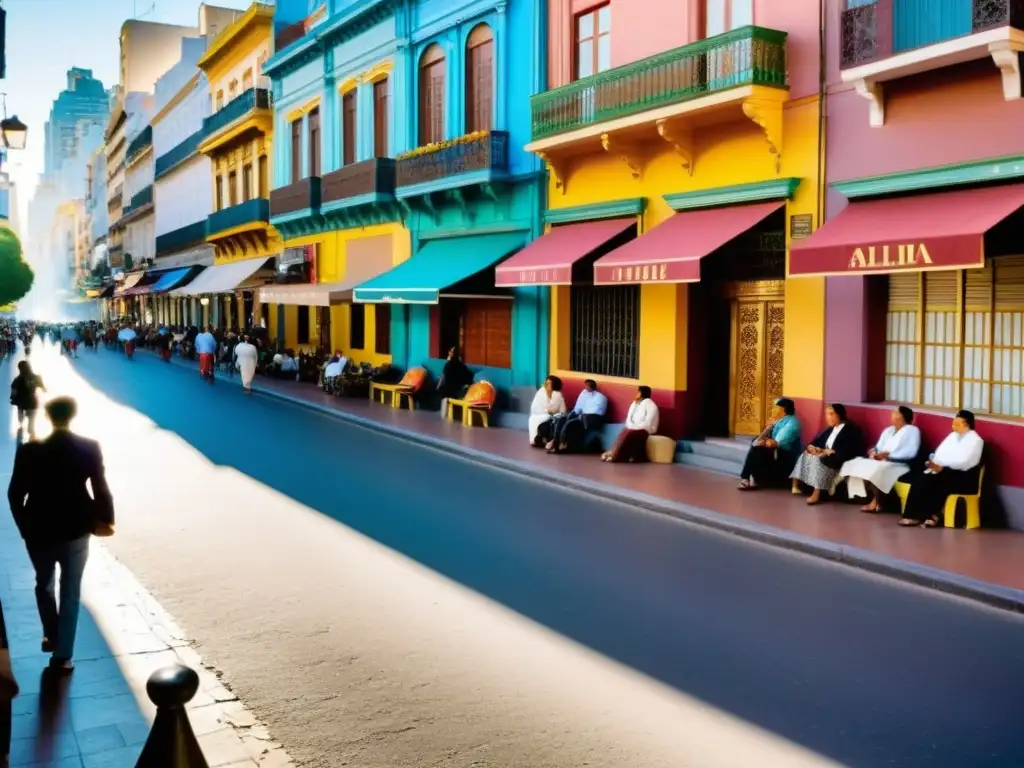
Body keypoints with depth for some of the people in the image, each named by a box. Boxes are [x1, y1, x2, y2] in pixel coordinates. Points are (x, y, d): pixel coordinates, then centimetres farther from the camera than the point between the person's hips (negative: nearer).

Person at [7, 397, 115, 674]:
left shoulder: (30, 451, -12)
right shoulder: (90, 448, -13)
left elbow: (15, 494, -6)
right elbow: (101, 489, -10)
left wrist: (25, 527, 8)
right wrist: (106, 520, 5)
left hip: (39, 531, 1)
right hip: (75, 530, 0)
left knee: (43, 584, 27)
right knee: (71, 593, 12)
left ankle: (51, 636, 36)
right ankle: (63, 656, 15)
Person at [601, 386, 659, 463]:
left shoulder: (650, 405, -10)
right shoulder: (634, 403, 12)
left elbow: (648, 424, -18)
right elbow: (628, 419, 9)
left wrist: (634, 427, -18)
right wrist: (632, 427, -11)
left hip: (646, 430, -7)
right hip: (633, 429, 7)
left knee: (628, 433, -29)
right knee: (624, 432, -22)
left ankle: (614, 455, -24)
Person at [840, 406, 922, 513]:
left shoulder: (912, 430, 2)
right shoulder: (888, 430, 25)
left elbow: (911, 452, -11)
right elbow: (878, 447, 18)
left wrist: (889, 454, -17)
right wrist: (874, 452, -6)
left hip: (899, 464, -8)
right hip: (881, 462, 8)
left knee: (876, 471, -36)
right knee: (856, 465, -17)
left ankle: (877, 502, -14)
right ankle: (871, 499, -16)